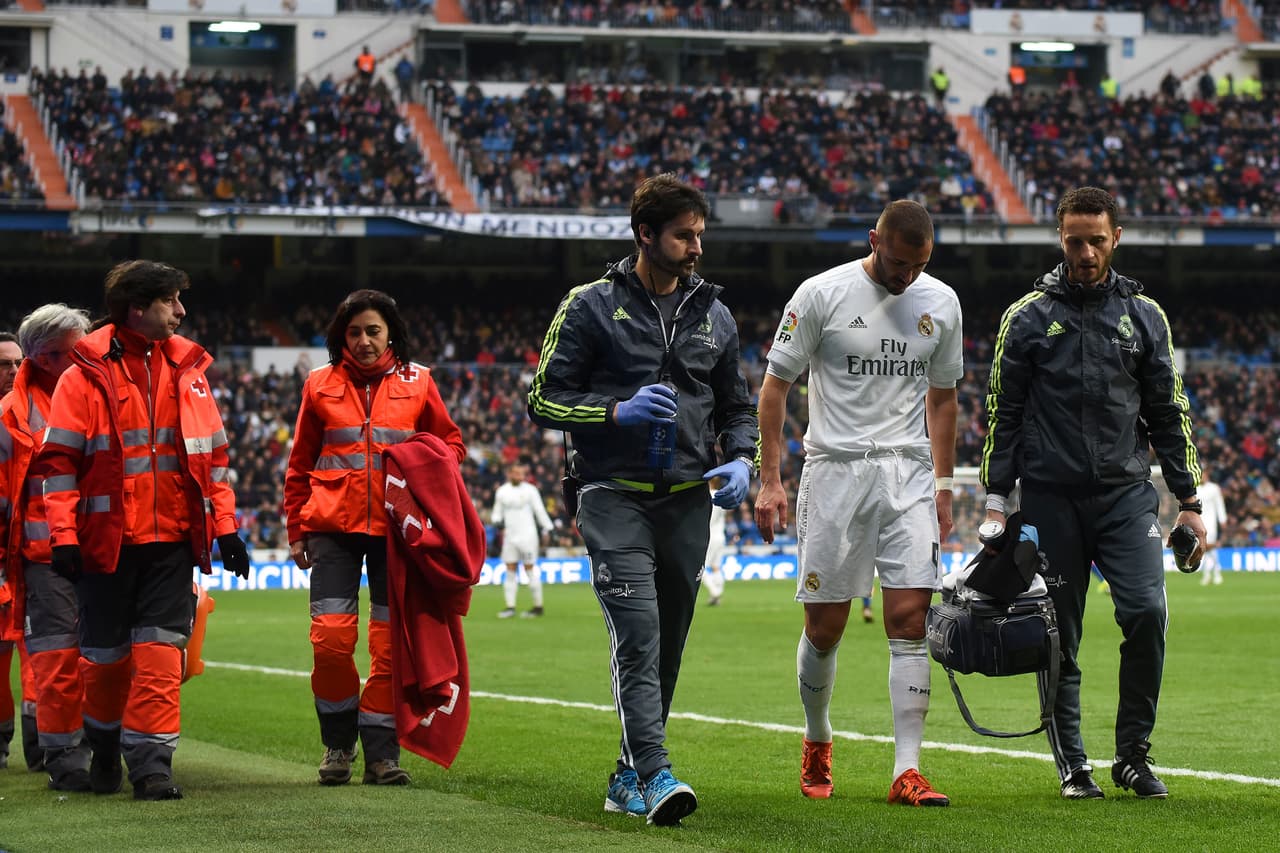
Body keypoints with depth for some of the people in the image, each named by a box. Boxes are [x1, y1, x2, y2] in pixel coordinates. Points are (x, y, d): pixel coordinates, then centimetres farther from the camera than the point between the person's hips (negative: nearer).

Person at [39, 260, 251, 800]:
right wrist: (64, 536, -11)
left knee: (160, 651, -6)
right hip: (107, 537, -2)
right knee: (106, 652, 9)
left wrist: (225, 525, 9)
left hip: (172, 537, 2)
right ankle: (103, 747, 31)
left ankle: (151, 762, -4)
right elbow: (59, 458, -5)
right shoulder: (88, 371, -4)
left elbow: (212, 453, 15)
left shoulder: (187, 367, 8)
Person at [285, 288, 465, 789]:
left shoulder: (416, 382, 7)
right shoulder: (321, 384, 9)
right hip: (333, 523, 0)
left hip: (395, 526, 0)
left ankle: (382, 753, 7)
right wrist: (296, 531, 12)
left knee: (391, 642, -1)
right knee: (330, 638, -8)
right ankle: (338, 743, 12)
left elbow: (451, 442, 16)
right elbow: (300, 463, 15)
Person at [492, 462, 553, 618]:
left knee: (530, 569, -3)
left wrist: (546, 529, -5)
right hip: (510, 535, 4)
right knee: (510, 571, 1)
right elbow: (497, 512, 15)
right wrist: (497, 522, -6)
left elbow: (539, 510, 0)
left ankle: (538, 606, 2)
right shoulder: (501, 491, 8)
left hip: (527, 535, -4)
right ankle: (510, 607, 3)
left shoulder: (530, 490, -2)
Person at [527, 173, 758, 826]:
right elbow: (544, 401, -1)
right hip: (615, 499, -5)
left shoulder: (713, 316, 13)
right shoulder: (590, 307, -1)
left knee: (668, 643, 8)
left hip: (687, 503, 5)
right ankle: (655, 776, -25)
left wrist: (741, 460, 2)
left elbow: (737, 406, 22)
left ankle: (629, 778, 21)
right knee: (638, 633, -18)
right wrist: (619, 411, -16)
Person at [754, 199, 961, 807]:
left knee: (910, 620, -8)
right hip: (836, 468, -2)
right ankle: (817, 743, 27)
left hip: (909, 475, 2)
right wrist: (770, 479, -6)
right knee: (824, 628, 2)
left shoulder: (940, 303, 7)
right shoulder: (822, 294, -5)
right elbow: (776, 385, 0)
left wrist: (943, 486, 14)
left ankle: (907, 770, -8)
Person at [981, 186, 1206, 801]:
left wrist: (1188, 500, 9)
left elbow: (1169, 413, 13)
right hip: (1050, 499, -1)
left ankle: (1133, 755, -1)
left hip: (1126, 492, 1)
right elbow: (1002, 412, 6)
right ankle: (1072, 766, 12)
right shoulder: (1028, 317, 4)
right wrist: (996, 497, 1)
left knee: (1145, 611, -14)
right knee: (1059, 637, 1)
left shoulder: (1143, 315, 10)